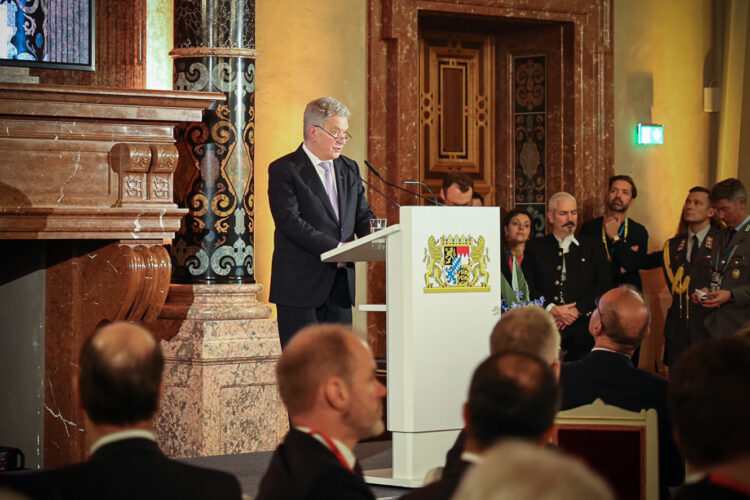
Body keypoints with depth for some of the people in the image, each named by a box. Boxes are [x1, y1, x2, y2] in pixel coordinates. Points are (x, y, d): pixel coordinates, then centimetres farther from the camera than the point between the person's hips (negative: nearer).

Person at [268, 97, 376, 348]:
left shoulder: (349, 169, 16)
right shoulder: (284, 170, -4)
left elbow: (363, 215, 13)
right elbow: (290, 222, -15)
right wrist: (335, 247, -23)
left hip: (340, 285, 6)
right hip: (300, 287, -6)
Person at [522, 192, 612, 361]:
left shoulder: (593, 247, 17)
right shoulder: (535, 247, 15)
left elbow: (604, 284, 6)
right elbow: (527, 286, 4)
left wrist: (578, 310, -8)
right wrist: (551, 309, -12)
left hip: (583, 329, 1)